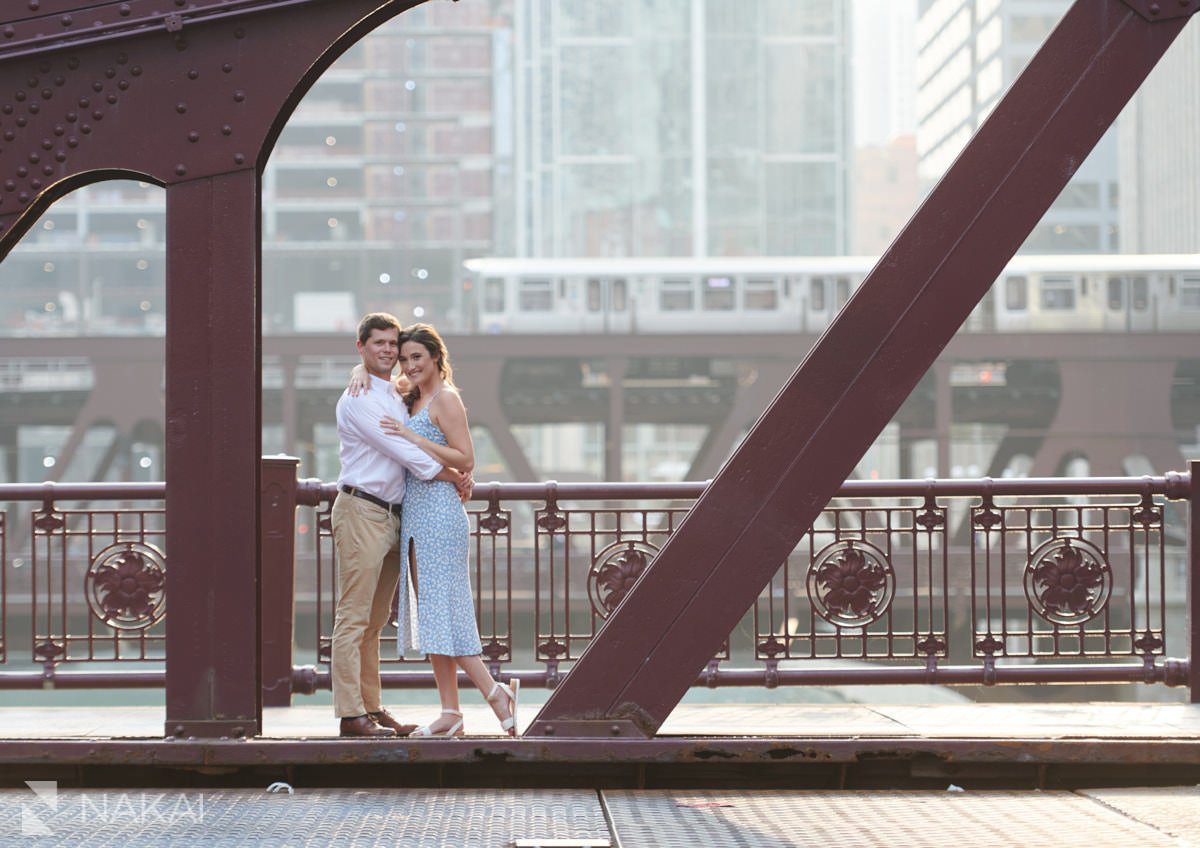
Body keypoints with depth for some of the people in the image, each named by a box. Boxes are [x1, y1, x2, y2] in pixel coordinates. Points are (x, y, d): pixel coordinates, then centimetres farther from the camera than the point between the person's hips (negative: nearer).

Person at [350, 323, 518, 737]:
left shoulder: (445, 398, -7)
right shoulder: (411, 397, 17)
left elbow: (466, 459, -14)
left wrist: (412, 438, -17)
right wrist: (362, 374, 6)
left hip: (439, 512, -9)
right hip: (414, 514, 9)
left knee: (442, 609, -11)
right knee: (429, 613, 6)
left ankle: (496, 692, -6)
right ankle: (450, 711, 6)